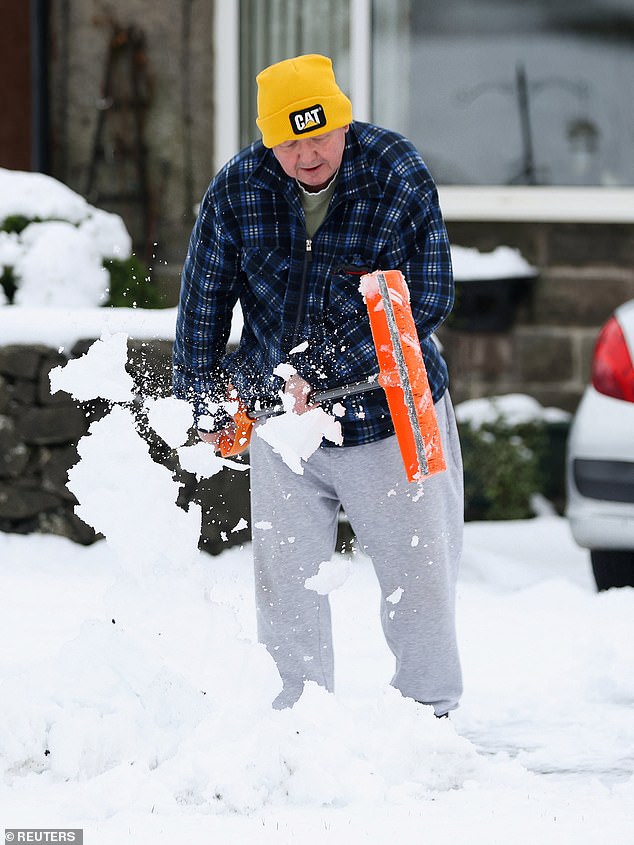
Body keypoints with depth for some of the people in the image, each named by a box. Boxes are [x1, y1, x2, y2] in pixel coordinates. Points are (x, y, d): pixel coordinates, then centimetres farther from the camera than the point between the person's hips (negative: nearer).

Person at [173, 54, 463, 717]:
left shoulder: (400, 176, -15)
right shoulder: (235, 191, -7)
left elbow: (425, 300, -16)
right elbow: (203, 302, 6)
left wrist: (323, 373, -22)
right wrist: (207, 404, 8)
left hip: (391, 418, -2)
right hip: (279, 420, 2)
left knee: (419, 577, 4)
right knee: (285, 585, 5)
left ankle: (430, 710, 20)